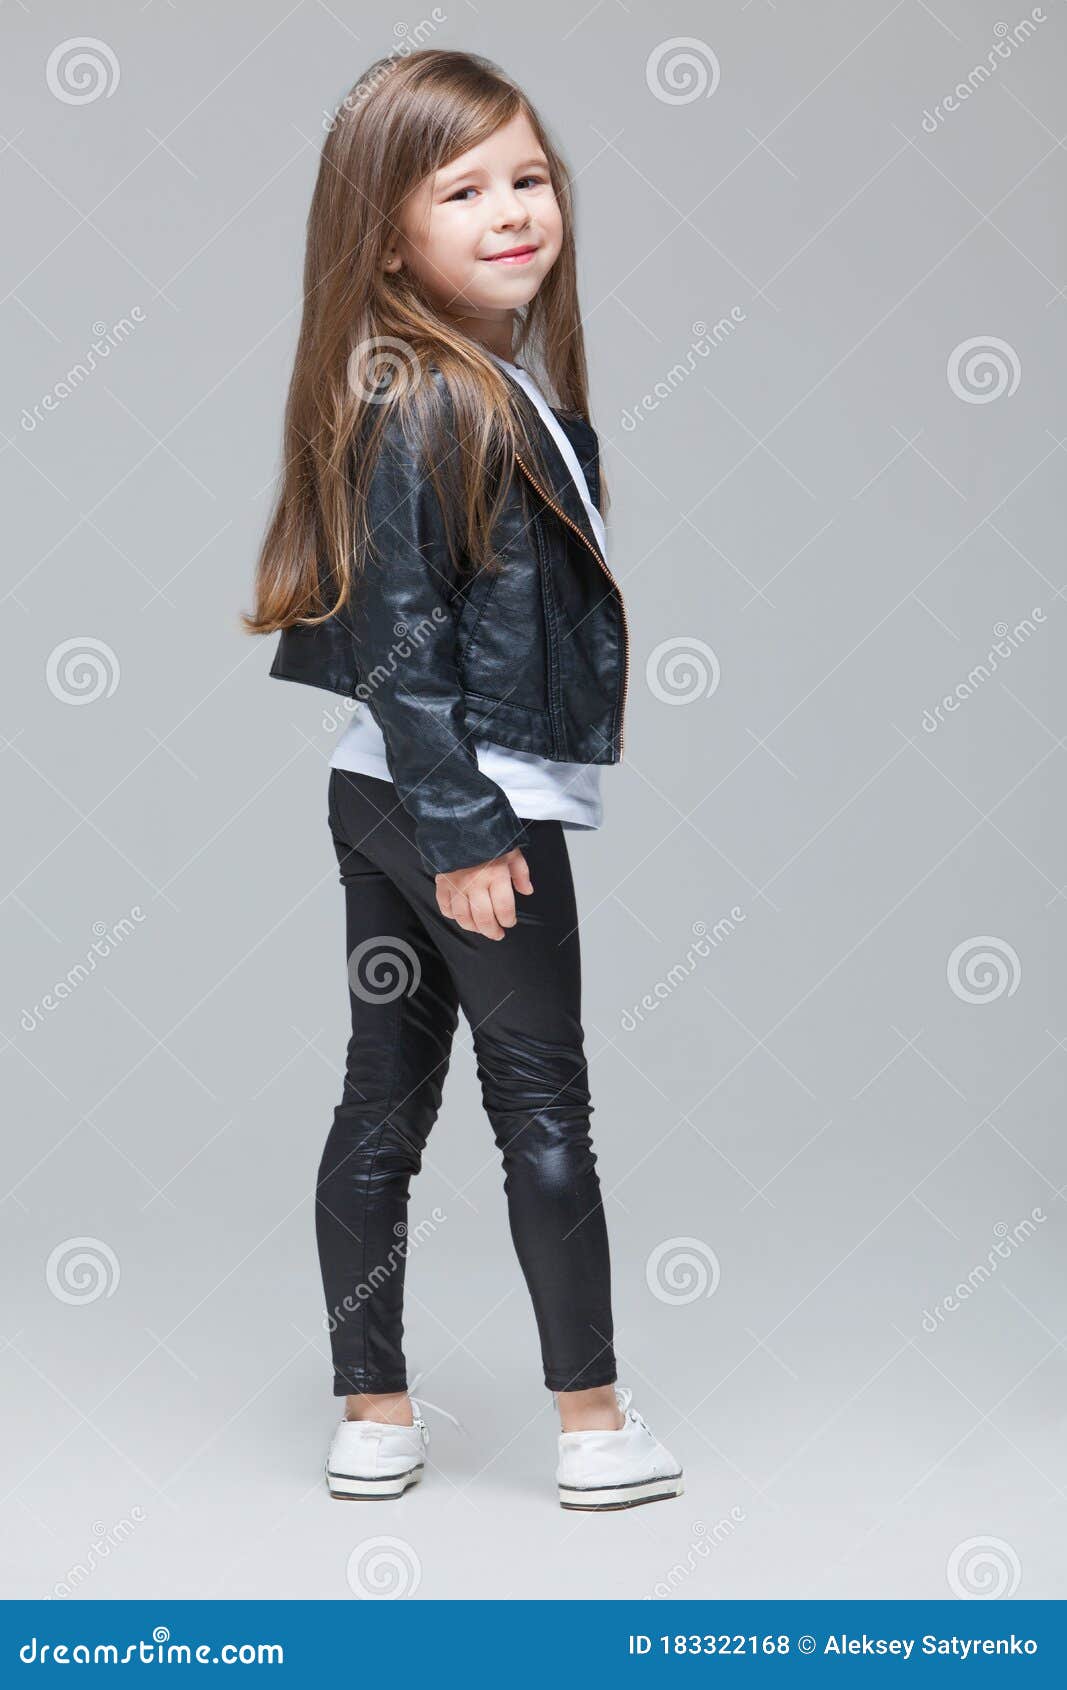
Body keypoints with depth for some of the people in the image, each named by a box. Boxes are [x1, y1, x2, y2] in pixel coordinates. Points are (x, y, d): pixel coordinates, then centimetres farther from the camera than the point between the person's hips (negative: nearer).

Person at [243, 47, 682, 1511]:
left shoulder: (515, 376, 11)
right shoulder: (416, 405, -18)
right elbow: (395, 638, -21)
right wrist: (465, 833, -20)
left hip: (385, 803, 9)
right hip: (464, 803, -9)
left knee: (385, 1103, 11)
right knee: (543, 1103, 3)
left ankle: (375, 1416, 22)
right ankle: (595, 1425, 17)